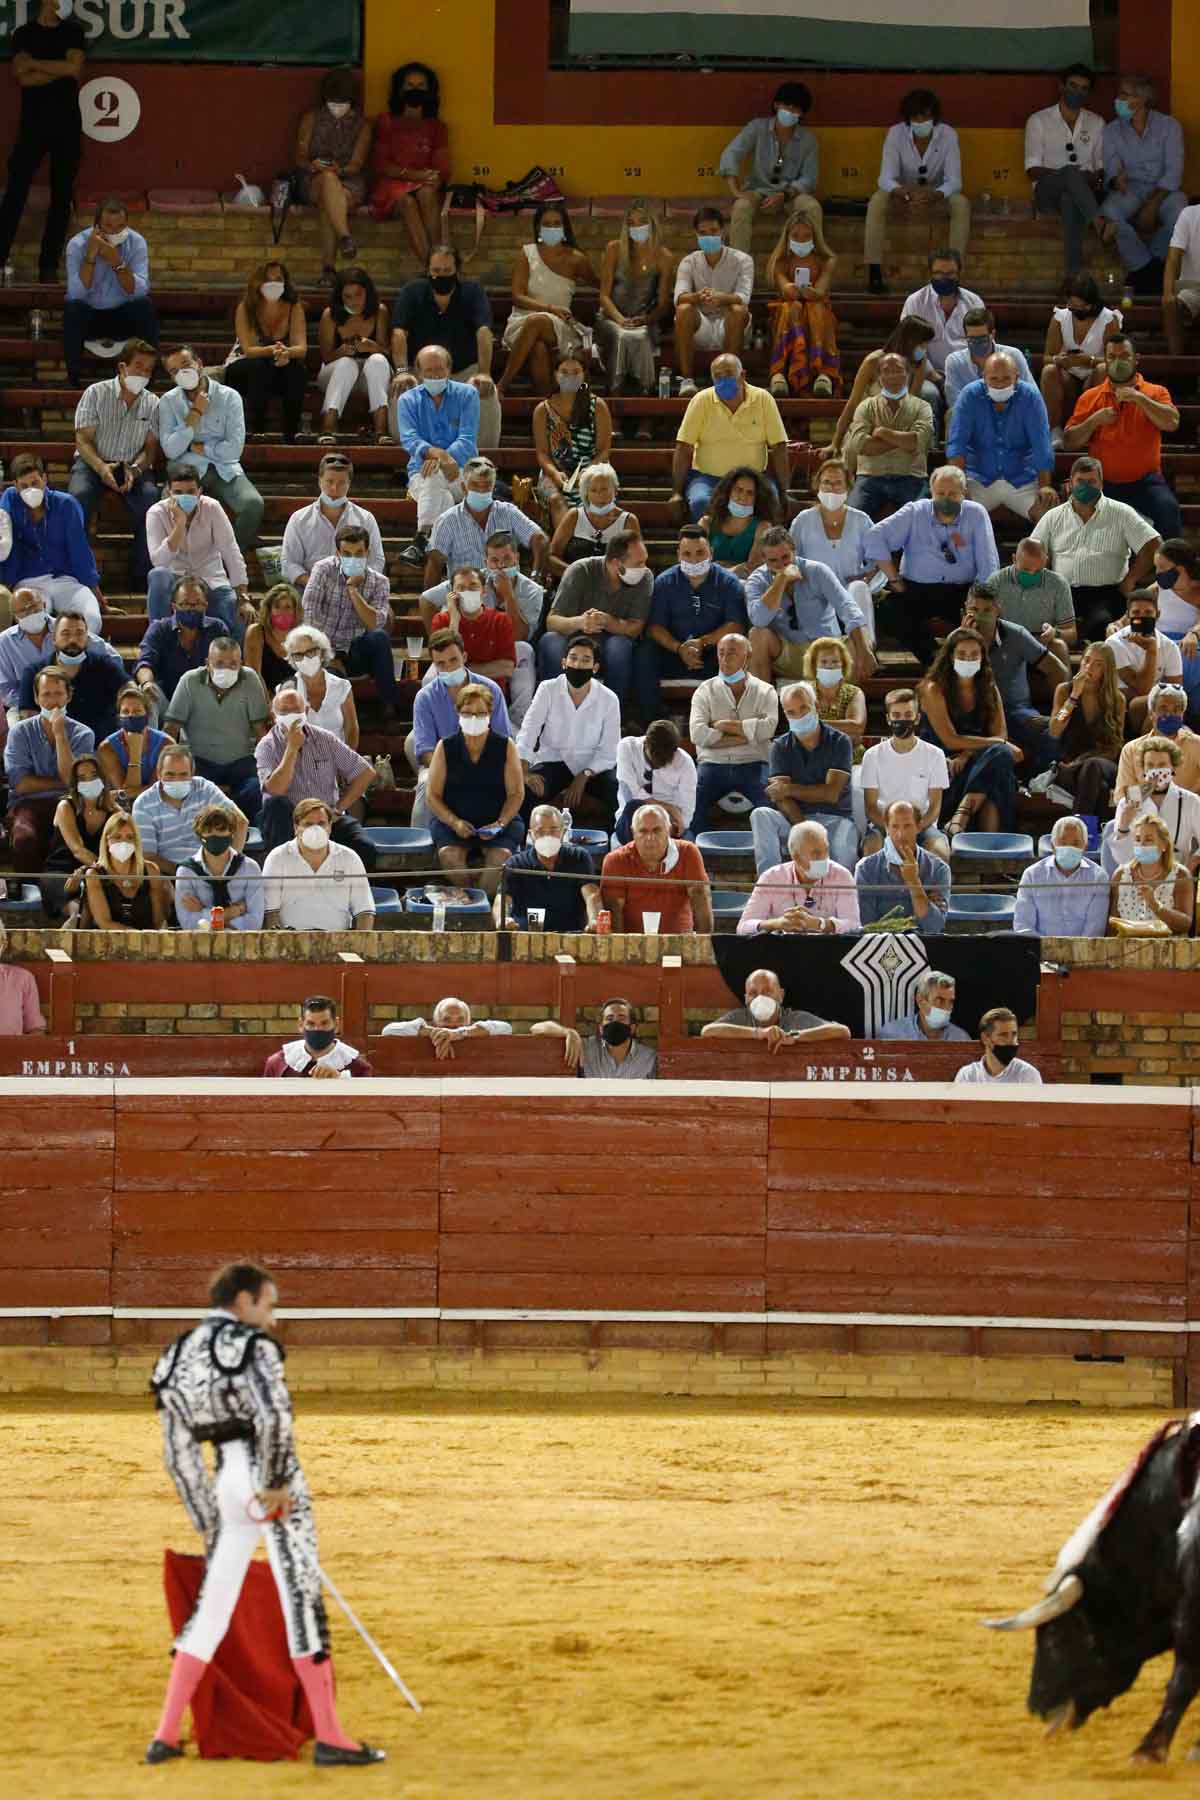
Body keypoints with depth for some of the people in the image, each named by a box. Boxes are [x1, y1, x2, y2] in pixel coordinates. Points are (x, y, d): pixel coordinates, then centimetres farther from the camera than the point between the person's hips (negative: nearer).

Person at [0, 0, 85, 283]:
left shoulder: (72, 31, 8)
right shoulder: (23, 34, 4)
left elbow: (74, 68, -8)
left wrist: (34, 63, -8)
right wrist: (61, 70, -10)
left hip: (67, 124, 2)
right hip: (33, 123, -2)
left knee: (62, 195, 1)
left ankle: (49, 265, 6)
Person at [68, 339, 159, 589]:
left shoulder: (152, 404, 9)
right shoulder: (96, 394, 1)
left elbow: (150, 448, 4)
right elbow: (83, 440, -4)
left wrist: (135, 469, -18)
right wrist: (101, 467, -23)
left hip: (133, 467, 2)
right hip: (93, 462, -2)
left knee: (150, 499, -30)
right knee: (78, 497, -34)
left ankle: (141, 578, -23)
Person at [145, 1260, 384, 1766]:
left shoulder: (177, 1359, 12)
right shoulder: (251, 1345, -9)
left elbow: (179, 1454, 14)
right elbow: (274, 1419, -24)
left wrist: (209, 1524, 20)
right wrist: (277, 1484, -11)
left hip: (226, 1482, 6)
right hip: (269, 1476, -6)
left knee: (212, 1607, 13)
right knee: (301, 1599, -2)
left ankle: (166, 1735, 12)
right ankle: (329, 1737, -1)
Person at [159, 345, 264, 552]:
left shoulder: (229, 397, 2)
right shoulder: (168, 402, 6)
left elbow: (234, 448, -6)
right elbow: (171, 451, -6)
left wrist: (197, 448, -2)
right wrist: (195, 413, -7)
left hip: (225, 470, 0)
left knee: (253, 505, -30)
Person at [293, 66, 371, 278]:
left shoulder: (361, 125, 7)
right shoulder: (311, 119, 9)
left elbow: (357, 164, -2)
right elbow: (300, 157, 3)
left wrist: (340, 169, -25)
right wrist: (312, 166, -21)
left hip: (349, 183, 0)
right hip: (312, 182, 0)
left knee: (326, 203, -36)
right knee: (328, 179, -38)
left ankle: (328, 266, -39)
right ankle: (345, 237, -52)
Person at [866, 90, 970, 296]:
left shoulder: (947, 134, -16)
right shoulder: (896, 134, -17)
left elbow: (954, 181, -21)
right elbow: (886, 178, -23)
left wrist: (934, 195, -44)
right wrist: (902, 192, -47)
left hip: (935, 195, 0)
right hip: (903, 196, 0)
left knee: (961, 203, -31)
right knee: (877, 201, -32)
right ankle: (874, 273, -33)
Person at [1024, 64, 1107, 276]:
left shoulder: (1096, 123, 19)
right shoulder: (1039, 121, 10)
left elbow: (1102, 164, 17)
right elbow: (1032, 170, 1)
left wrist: (1097, 178, -9)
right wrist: (1067, 175, -16)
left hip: (1083, 193, 1)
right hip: (1047, 192, -1)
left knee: (1070, 201, -39)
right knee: (1070, 172, -38)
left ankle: (1073, 273, -52)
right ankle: (1100, 223, -52)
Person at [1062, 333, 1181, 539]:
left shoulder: (1155, 393, 6)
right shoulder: (1090, 397, 11)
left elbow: (1171, 423, -12)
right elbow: (1069, 443, 8)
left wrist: (1139, 398, -15)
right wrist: (1094, 421, -8)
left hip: (1145, 481, -1)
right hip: (1105, 483, 1)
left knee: (1169, 510, -29)